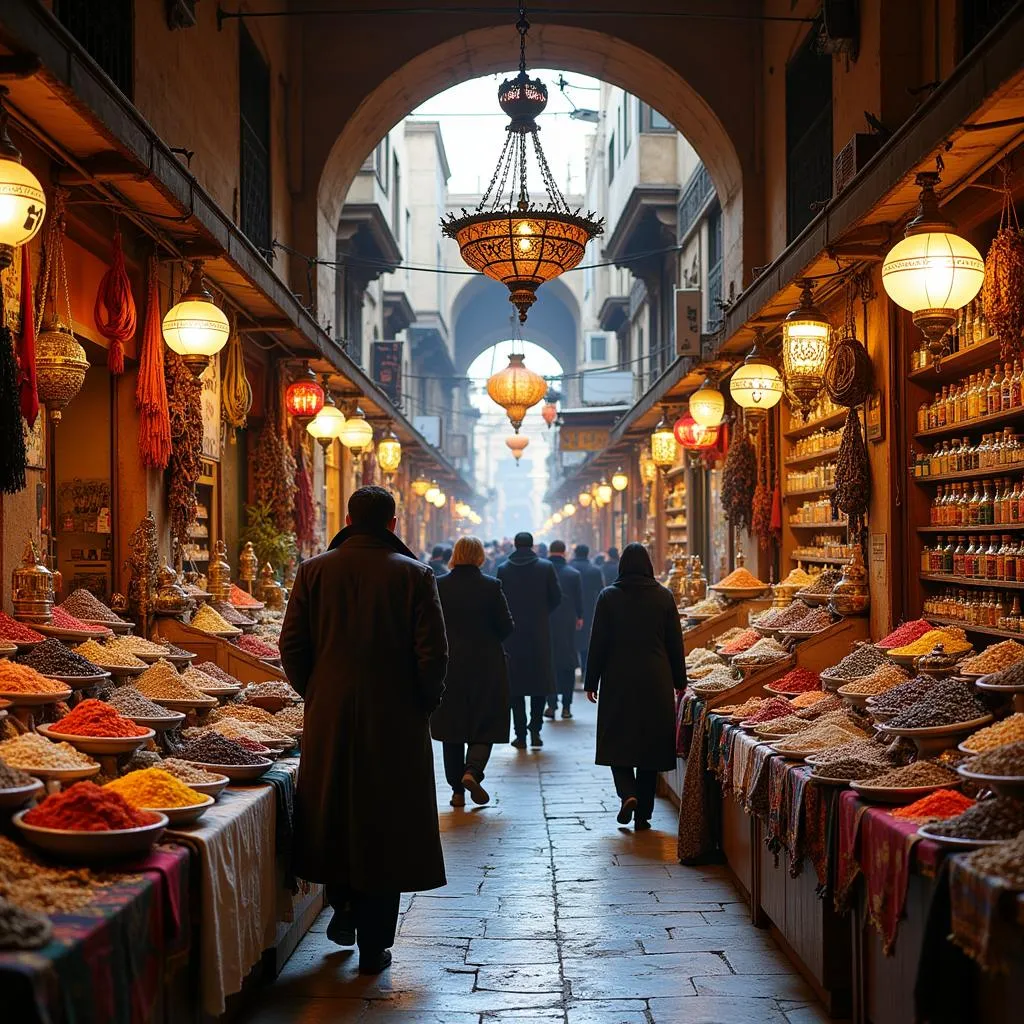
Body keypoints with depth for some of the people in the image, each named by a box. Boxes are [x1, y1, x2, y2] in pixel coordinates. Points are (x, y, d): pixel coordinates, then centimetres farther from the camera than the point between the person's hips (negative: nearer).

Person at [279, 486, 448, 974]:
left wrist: (314, 693, 13)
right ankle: (374, 946, 11)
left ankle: (343, 906, 30)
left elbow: (292, 645, -1)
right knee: (385, 828, 6)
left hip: (328, 716, 2)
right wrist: (422, 705, 5)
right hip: (395, 720, -2)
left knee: (332, 814, 22)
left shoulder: (313, 571, 0)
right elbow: (433, 653, -9)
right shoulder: (414, 575, -5)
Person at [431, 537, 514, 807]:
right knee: (485, 726, 8)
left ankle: (457, 791, 12)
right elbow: (506, 627, -5)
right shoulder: (491, 586, -8)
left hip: (448, 666, 2)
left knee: (452, 728, 10)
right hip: (486, 667, -2)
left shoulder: (438, 587, -4)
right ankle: (472, 771, -15)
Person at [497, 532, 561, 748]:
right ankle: (535, 729, -1)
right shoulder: (545, 567, -3)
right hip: (539, 632, 0)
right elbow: (556, 596, -1)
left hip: (513, 633, 0)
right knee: (540, 682, 10)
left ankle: (520, 734, 4)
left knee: (516, 684, 5)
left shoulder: (503, 569, -3)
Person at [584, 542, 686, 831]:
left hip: (618, 680, -1)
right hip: (656, 681, 1)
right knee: (651, 743, 8)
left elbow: (598, 642, -2)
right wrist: (679, 681, 13)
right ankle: (643, 814, 10)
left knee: (618, 741, 10)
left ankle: (628, 794, -14)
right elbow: (675, 643, 4)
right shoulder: (664, 596, 1)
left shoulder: (609, 596, -3)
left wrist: (591, 682, 5)